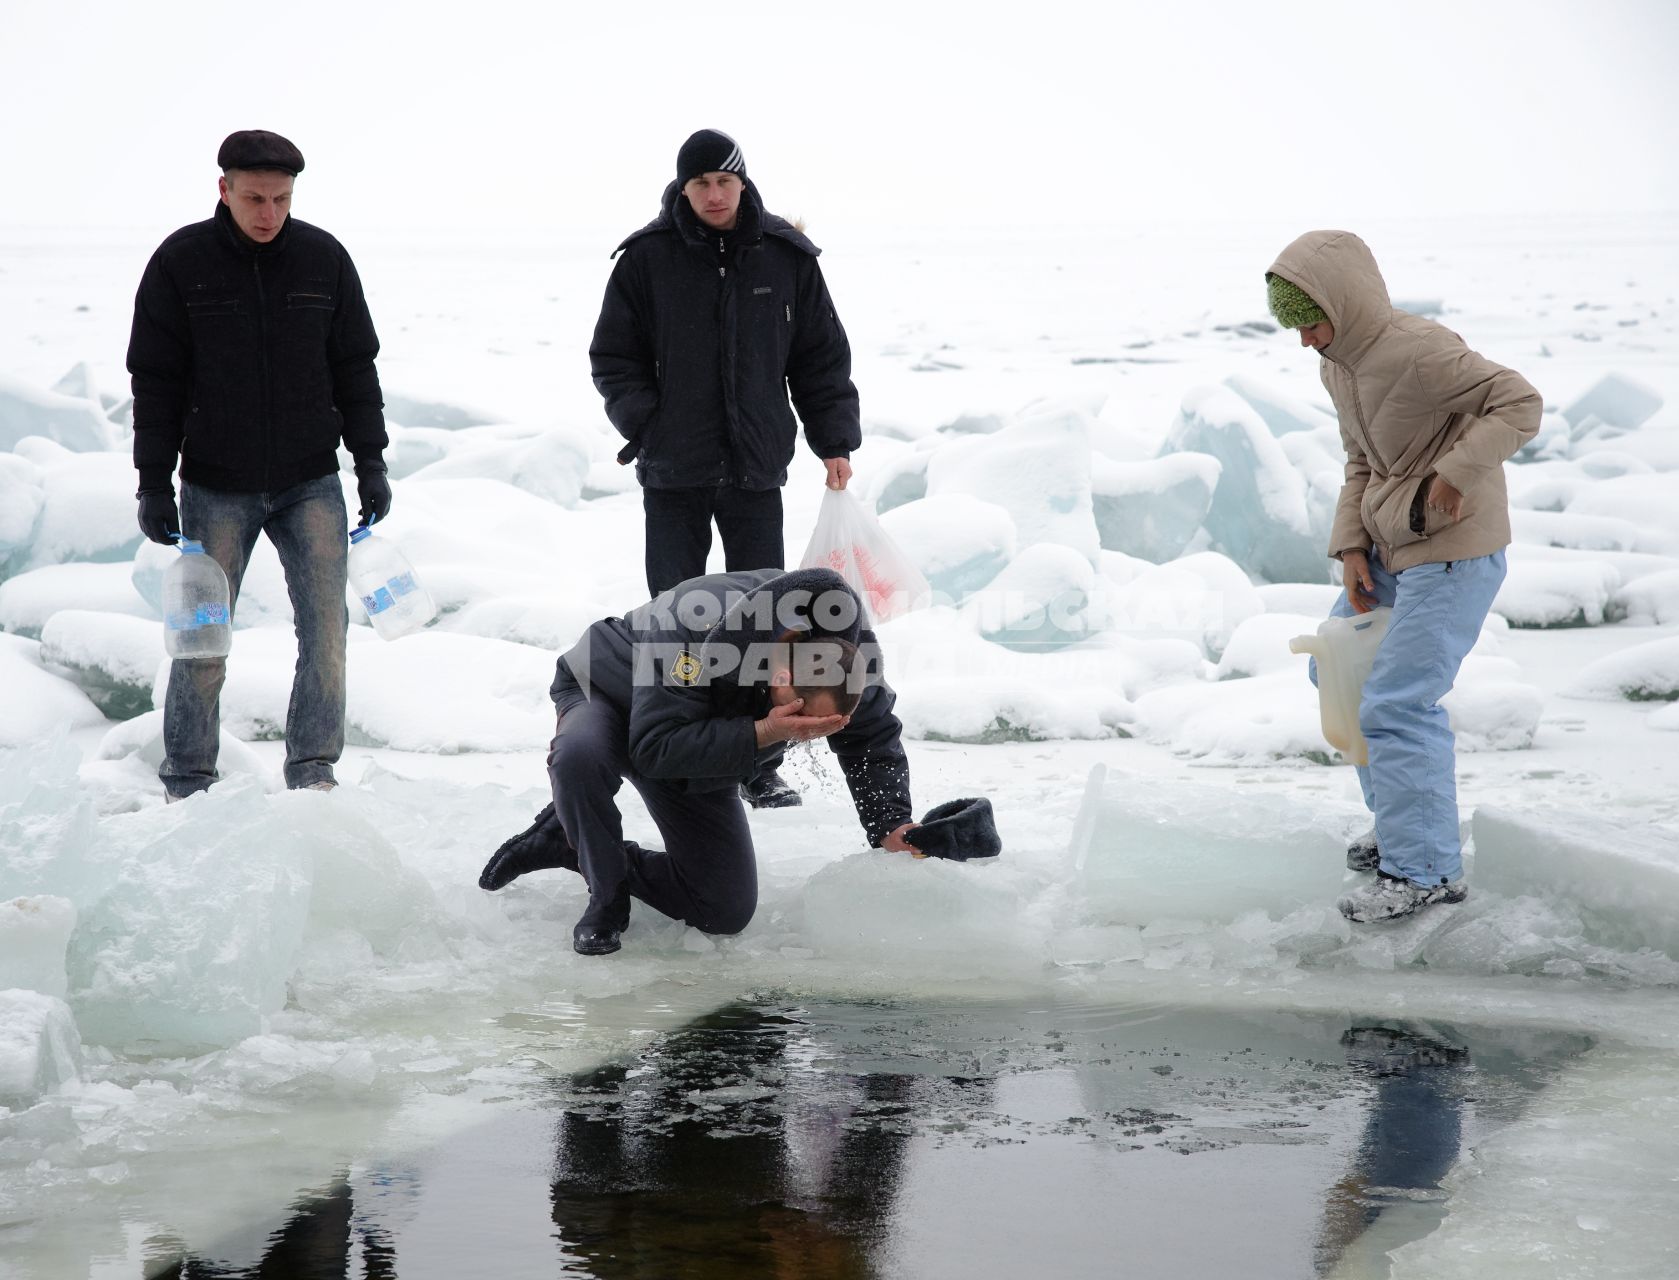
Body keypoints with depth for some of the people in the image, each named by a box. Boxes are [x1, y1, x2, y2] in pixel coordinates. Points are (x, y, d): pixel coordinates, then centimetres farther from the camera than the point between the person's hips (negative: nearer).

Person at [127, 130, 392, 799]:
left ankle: (312, 766, 6)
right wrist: (154, 481, -4)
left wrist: (370, 461, 6)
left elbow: (355, 366, 9)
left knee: (326, 622, -5)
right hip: (216, 489, -2)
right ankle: (187, 780, 14)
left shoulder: (324, 258, 1)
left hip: (311, 483, 2)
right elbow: (155, 379, -1)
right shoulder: (181, 261, -5)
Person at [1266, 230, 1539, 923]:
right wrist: (1351, 547, 4)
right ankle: (1403, 826, 31)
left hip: (1452, 551, -10)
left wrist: (1456, 474, -29)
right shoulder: (1336, 363, 6)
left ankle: (1426, 870, -3)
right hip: (1390, 546, 10)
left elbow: (1518, 402, -23)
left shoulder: (1416, 351, -23)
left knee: (1395, 702, -13)